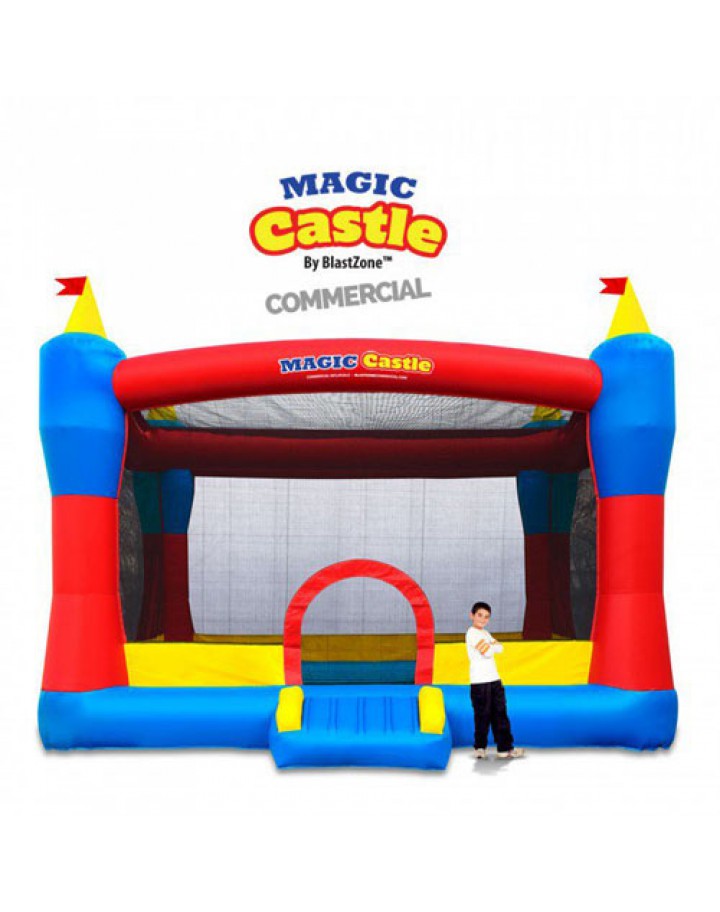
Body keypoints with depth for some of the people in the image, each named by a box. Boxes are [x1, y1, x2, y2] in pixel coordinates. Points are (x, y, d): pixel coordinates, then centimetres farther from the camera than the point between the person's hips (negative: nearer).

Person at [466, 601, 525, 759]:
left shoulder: (485, 633, 19)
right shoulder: (472, 633, -9)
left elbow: (499, 647, 5)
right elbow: (487, 652, -19)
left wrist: (489, 646, -11)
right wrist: (492, 646, 0)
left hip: (494, 679, 8)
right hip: (479, 681, -8)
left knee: (500, 713, 7)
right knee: (483, 715, -3)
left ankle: (505, 747, 11)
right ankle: (480, 747, 10)